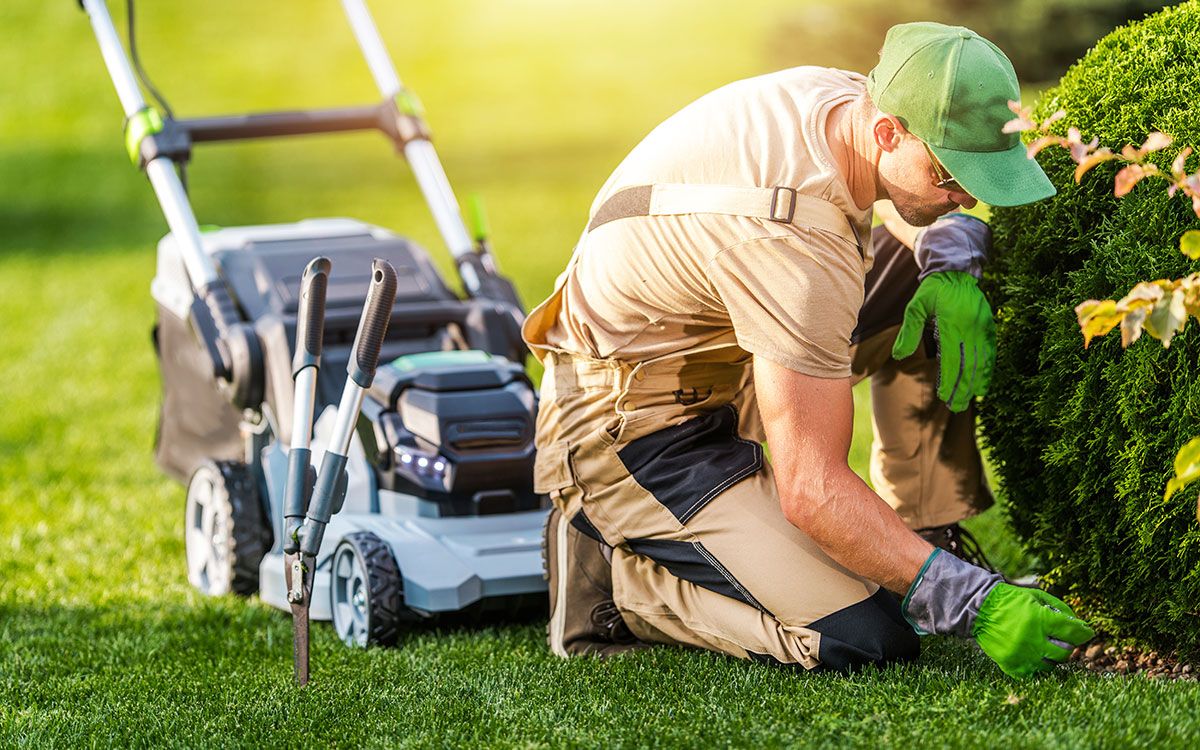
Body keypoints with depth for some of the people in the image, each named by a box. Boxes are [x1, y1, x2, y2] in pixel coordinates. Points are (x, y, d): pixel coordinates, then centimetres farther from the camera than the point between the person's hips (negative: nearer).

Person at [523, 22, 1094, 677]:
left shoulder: (839, 96, -9)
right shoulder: (795, 240, -35)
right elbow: (811, 491, -33)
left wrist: (953, 264, -10)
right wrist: (972, 601, -35)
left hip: (717, 369, 10)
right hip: (632, 428, -10)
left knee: (941, 263, 1)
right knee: (864, 639, -22)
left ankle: (939, 539, 8)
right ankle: (614, 569, -3)